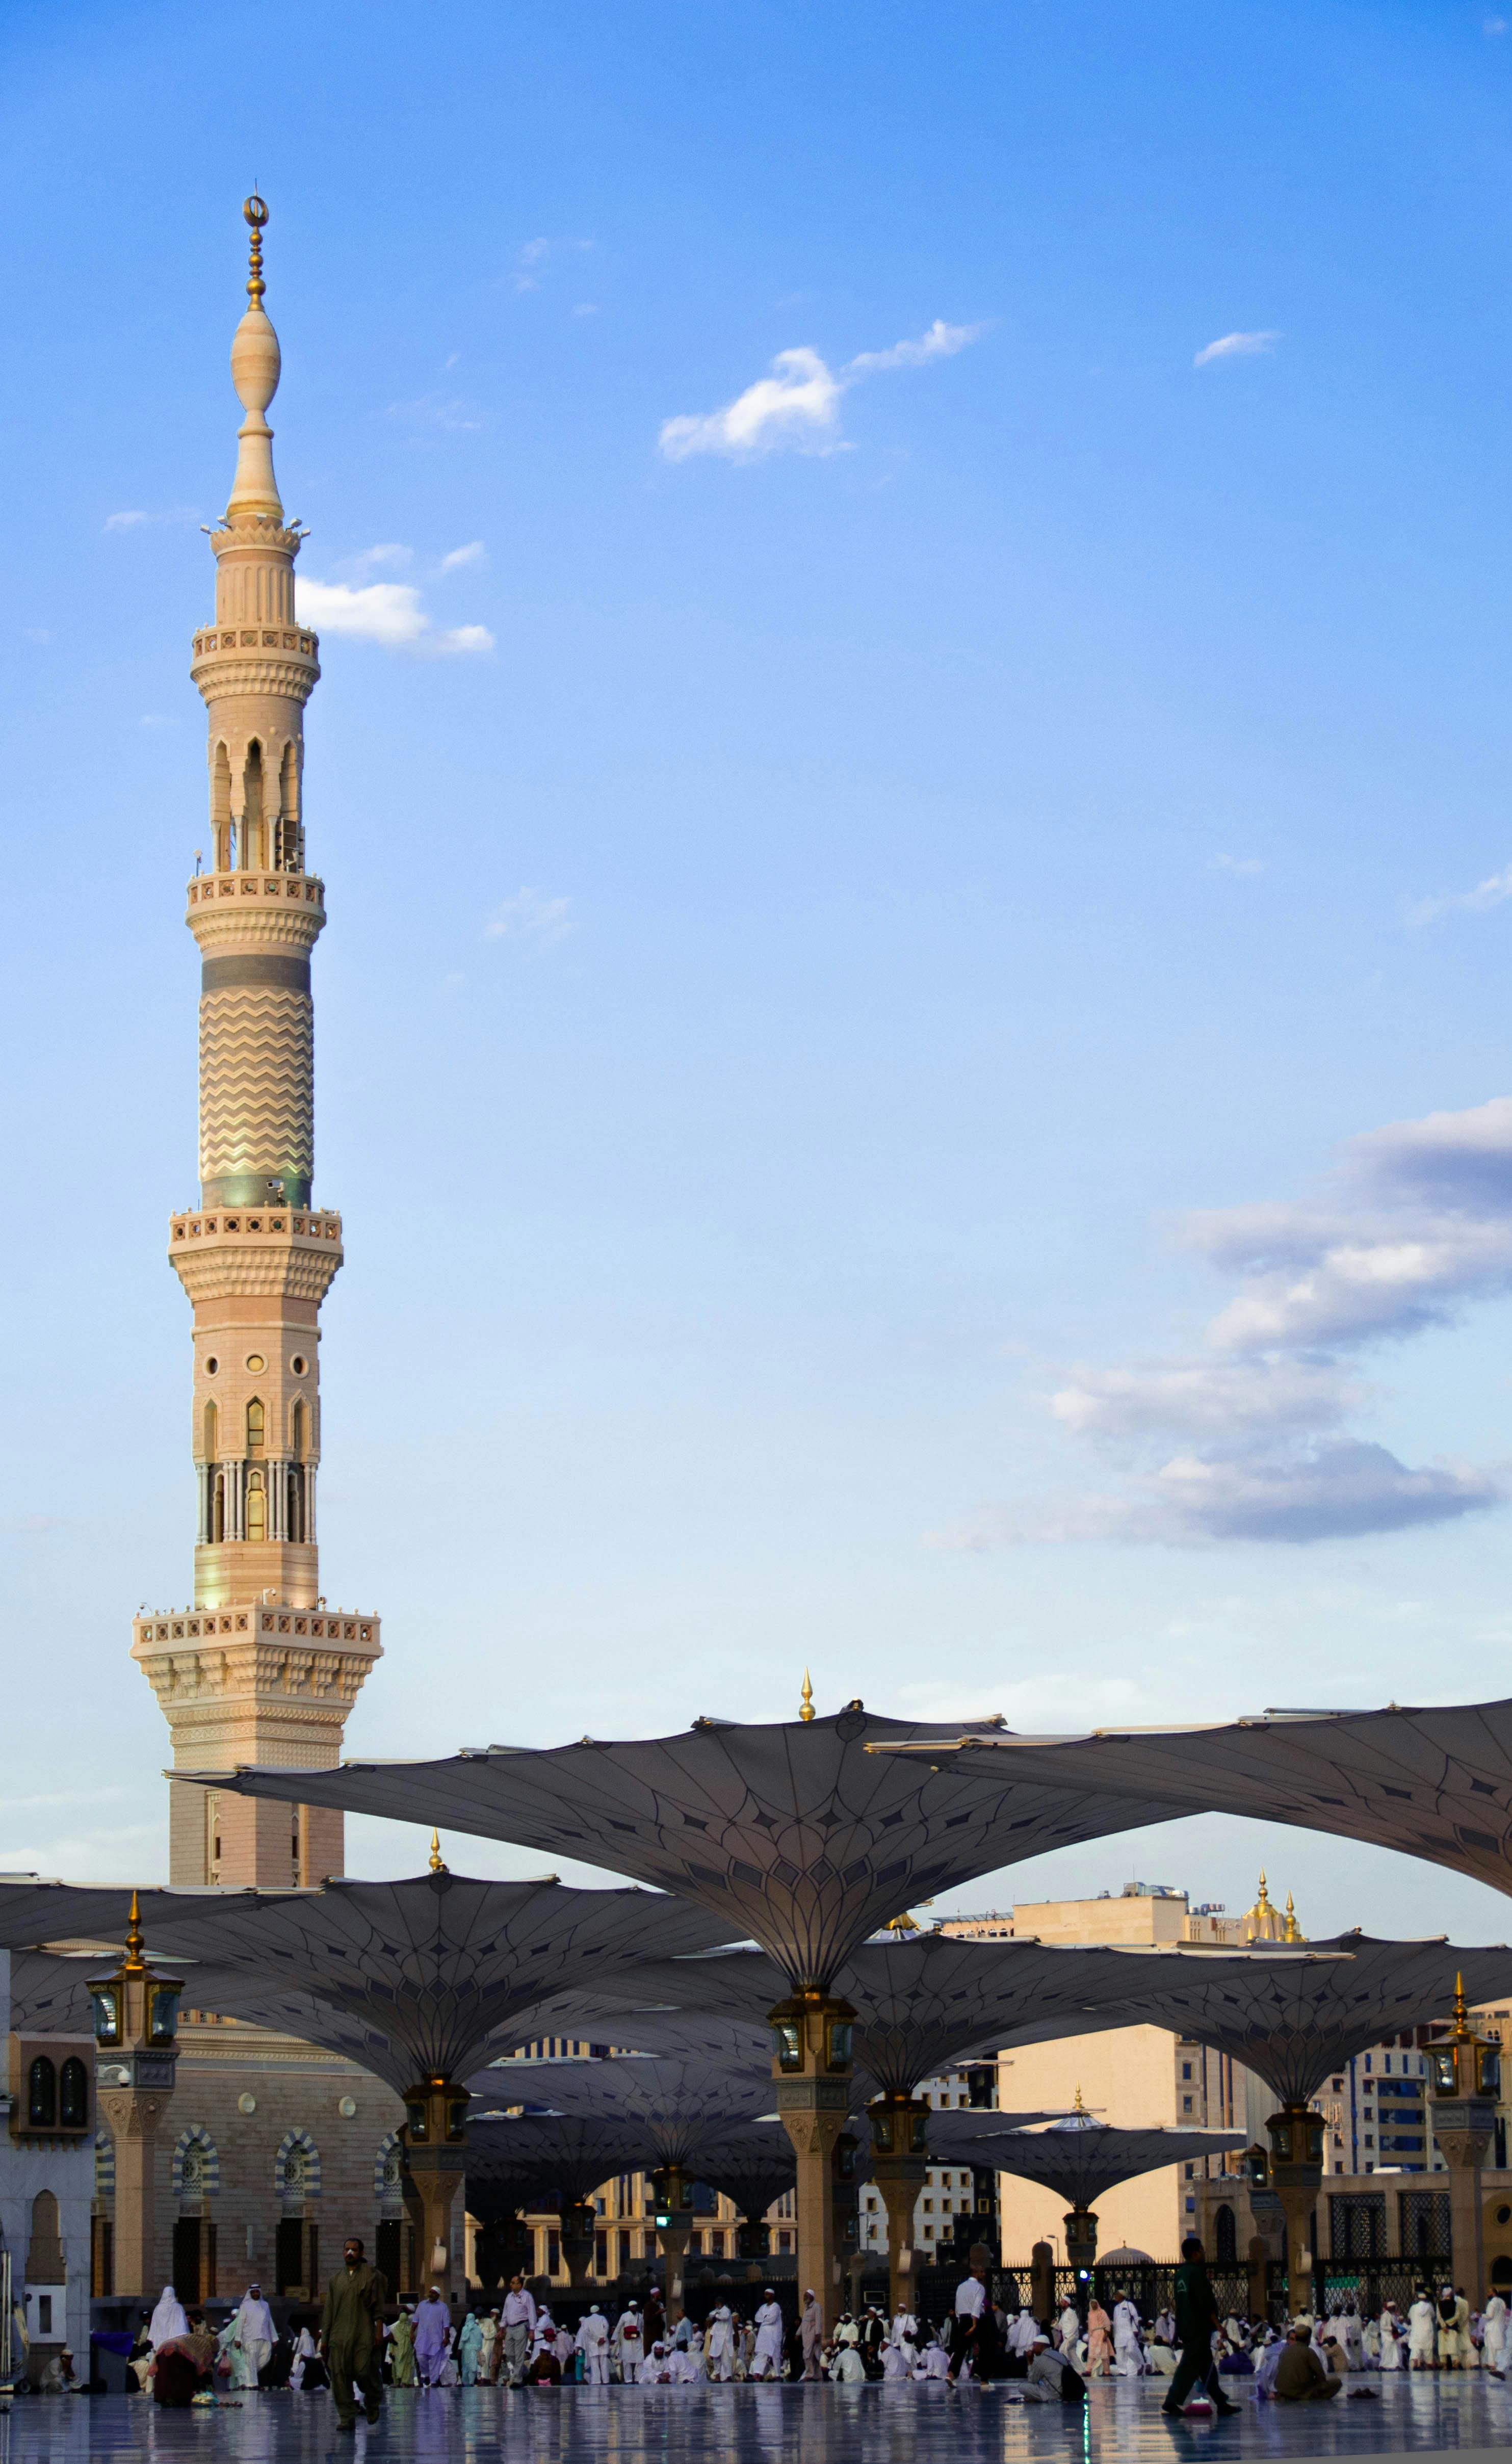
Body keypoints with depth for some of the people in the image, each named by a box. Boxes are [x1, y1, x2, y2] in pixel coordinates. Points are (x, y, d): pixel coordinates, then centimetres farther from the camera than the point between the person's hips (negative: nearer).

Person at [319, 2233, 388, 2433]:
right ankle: (346, 2418, 0)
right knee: (340, 2376, -4)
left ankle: (373, 2401, 21)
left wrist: (379, 2332, -9)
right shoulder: (336, 2278, 15)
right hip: (339, 2336, 4)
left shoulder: (371, 2275, 3)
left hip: (363, 2334, -4)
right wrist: (324, 2338, 13)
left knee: (364, 2372, -10)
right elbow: (328, 2310, 17)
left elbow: (379, 2308, 0)